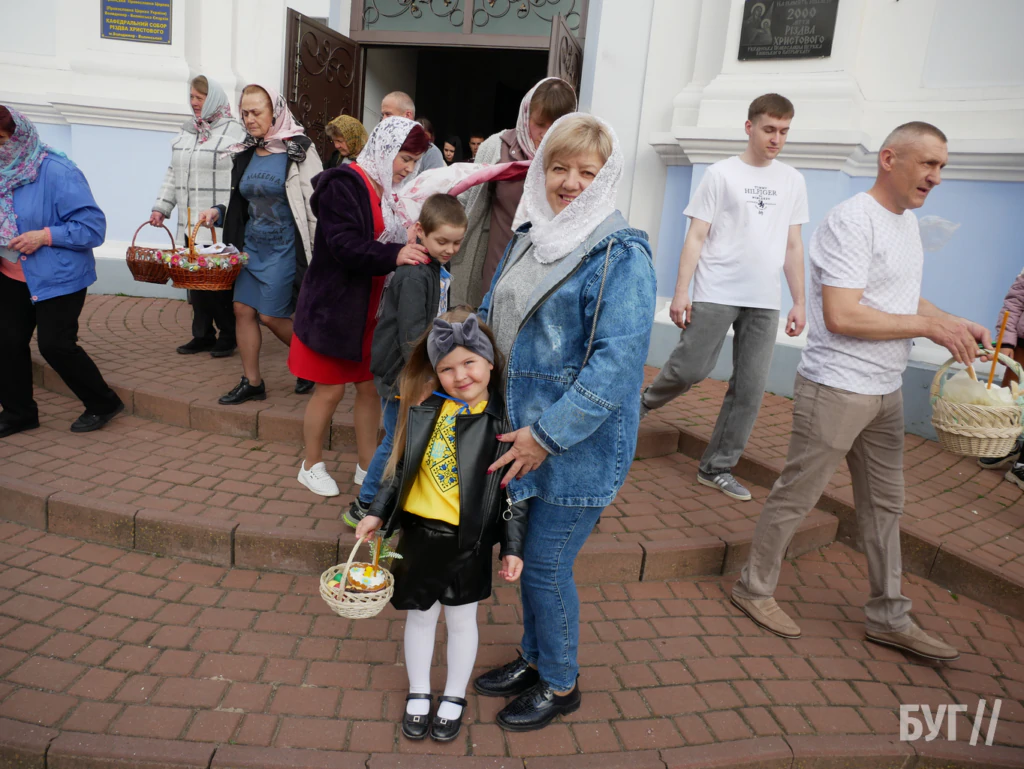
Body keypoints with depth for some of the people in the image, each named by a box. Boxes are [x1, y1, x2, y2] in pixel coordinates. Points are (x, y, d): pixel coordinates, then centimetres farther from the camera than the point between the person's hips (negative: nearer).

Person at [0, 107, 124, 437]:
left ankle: (104, 403, 15)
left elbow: (93, 225, -21)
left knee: (55, 343, -6)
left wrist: (44, 236, -25)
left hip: (57, 276, -7)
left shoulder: (56, 172, -18)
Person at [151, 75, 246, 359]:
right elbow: (173, 174, 22)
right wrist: (161, 207, 15)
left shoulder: (234, 132, -5)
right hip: (189, 224, 7)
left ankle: (228, 336, 10)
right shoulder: (186, 132, 17)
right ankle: (203, 335, 18)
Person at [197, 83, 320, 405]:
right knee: (243, 309, 3)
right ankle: (251, 383, 15)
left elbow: (315, 206, -11)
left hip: (283, 246, -7)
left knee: (271, 315, -5)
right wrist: (218, 211, 3)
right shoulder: (245, 153, 11)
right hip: (252, 243, 7)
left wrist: (316, 255, -14)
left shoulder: (298, 150, -9)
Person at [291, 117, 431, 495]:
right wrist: (395, 255, -38)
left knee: (371, 387, 11)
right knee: (330, 390, 3)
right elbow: (345, 245, -25)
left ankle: (367, 464, 26)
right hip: (334, 306, -7)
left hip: (372, 309, 7)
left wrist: (413, 247, -4)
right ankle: (311, 466, 22)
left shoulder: (391, 190, 10)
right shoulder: (344, 185, -14)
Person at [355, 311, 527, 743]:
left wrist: (512, 546, -8)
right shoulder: (425, 409, -3)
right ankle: (418, 693, 40)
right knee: (419, 615, 18)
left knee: (461, 619, 16)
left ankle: (454, 697, 38)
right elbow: (403, 468, 8)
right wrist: (378, 513, 6)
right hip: (418, 531, 3)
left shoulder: (503, 420, -10)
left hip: (468, 540, -2)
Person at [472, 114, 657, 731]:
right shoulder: (529, 239, 8)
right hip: (522, 432, 7)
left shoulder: (621, 256, -16)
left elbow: (618, 360, -23)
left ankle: (561, 684, 30)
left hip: (579, 445, -7)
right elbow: (490, 317, 19)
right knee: (529, 553, 19)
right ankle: (534, 657, 43)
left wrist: (548, 434, -24)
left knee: (547, 564, 4)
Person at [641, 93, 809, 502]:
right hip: (715, 294, -4)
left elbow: (793, 247, 16)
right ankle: (647, 402, 23)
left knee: (750, 388, 1)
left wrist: (799, 303, 11)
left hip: (764, 301, 4)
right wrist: (681, 293, -11)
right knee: (691, 368, -10)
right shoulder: (721, 174, 2)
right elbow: (696, 238, -2)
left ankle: (716, 468, 12)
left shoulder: (793, 181, 14)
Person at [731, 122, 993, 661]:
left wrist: (955, 324, 8)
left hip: (885, 393, 10)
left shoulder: (907, 220, 14)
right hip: (835, 389, -10)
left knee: (884, 504, 16)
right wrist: (928, 325, -19)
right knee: (796, 496, 3)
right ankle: (754, 589, 23)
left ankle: (888, 617, 29)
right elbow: (840, 316, -25)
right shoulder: (851, 221, -17)